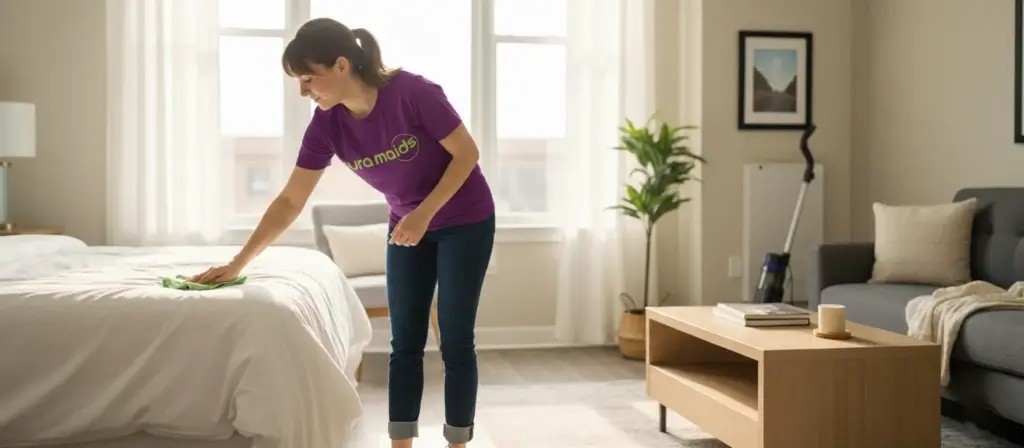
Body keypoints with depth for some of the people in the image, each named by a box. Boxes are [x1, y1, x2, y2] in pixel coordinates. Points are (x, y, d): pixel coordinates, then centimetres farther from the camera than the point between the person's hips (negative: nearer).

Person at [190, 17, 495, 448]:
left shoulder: (412, 92, -28)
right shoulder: (327, 123, -12)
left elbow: (467, 153, -18)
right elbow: (290, 201, -8)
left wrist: (424, 213, -24)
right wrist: (238, 263, -10)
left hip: (465, 222, -5)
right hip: (408, 226, 5)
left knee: (455, 339, -3)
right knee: (405, 340, 4)